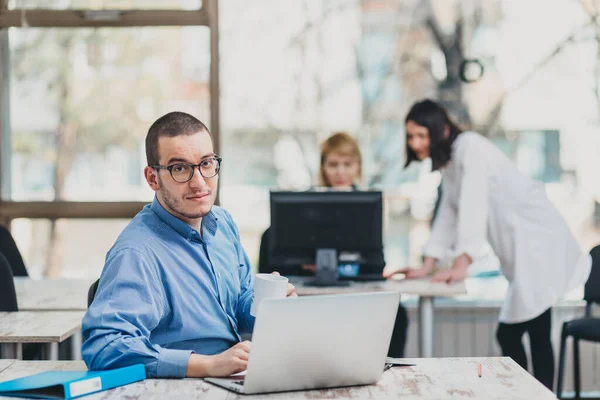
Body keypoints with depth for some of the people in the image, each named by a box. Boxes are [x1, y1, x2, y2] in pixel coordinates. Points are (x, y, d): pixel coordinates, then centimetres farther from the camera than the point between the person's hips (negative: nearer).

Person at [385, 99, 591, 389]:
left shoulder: (470, 147, -13)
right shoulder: (448, 161, 16)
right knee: (509, 335, 9)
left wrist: (461, 265, -30)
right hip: (520, 250, 9)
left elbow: (473, 205, -23)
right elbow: (448, 214, 14)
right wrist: (427, 266, 6)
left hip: (538, 242, -9)